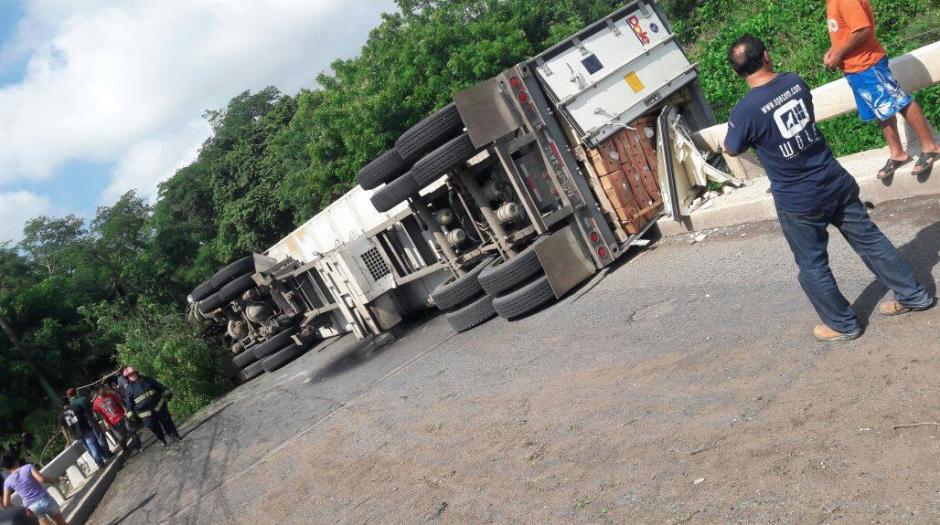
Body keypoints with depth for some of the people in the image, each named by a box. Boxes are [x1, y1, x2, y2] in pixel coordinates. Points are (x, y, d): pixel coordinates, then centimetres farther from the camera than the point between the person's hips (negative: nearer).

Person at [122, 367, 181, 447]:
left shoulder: (148, 380, 2)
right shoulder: (129, 388, -1)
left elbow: (160, 386, 9)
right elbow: (129, 402, 1)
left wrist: (167, 393, 5)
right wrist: (130, 413, -2)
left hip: (159, 405, 1)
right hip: (145, 412, -1)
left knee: (167, 421, 5)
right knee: (154, 427, 4)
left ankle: (175, 436, 17)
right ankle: (162, 439, 27)